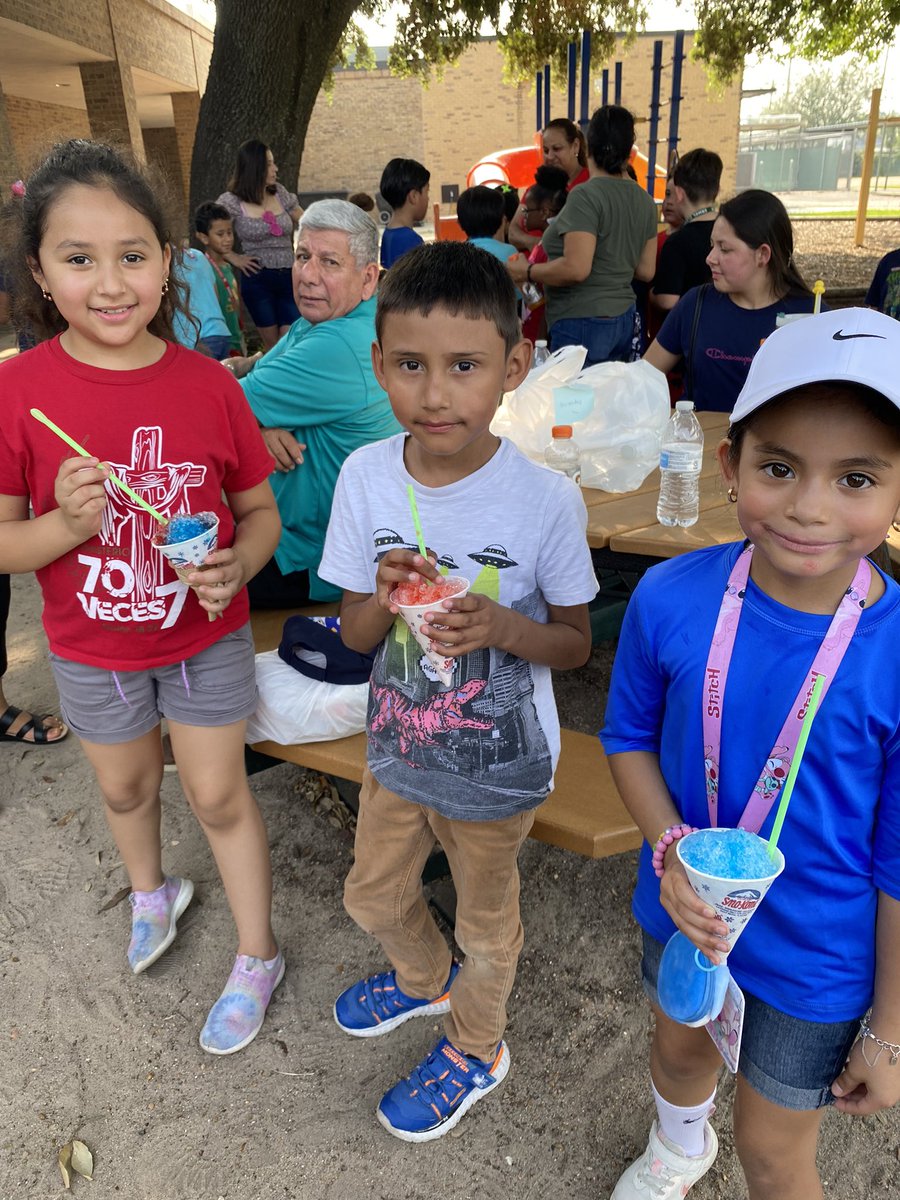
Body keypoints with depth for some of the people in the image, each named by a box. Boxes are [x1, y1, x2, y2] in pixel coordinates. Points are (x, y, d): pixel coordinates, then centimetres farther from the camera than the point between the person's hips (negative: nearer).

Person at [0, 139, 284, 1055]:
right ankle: (152, 892, 57)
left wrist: (237, 565, -24)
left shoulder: (208, 384, -14)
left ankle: (257, 957, 35)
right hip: (92, 650, 1)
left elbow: (261, 510, -4)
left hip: (206, 638, -1)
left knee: (219, 797, 12)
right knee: (125, 787, 24)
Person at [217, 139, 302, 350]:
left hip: (289, 277, 3)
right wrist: (234, 258, -4)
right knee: (271, 346, 4)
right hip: (258, 279, -3)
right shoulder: (232, 202, -3)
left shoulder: (280, 193, 9)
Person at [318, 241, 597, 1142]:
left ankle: (476, 1049, 54)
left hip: (497, 765, -3)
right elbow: (354, 634, -5)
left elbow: (576, 642, -10)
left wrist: (502, 626, -31)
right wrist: (380, 599, -28)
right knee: (373, 897, 27)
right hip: (397, 745, 4)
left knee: (484, 917, 22)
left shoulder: (546, 499, -23)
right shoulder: (366, 475, -14)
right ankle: (424, 980, 62)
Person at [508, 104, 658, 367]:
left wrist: (527, 272, -9)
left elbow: (576, 268, -23)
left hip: (583, 324, -9)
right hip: (625, 319, 9)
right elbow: (646, 271, 14)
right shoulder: (644, 200, 10)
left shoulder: (586, 196, -14)